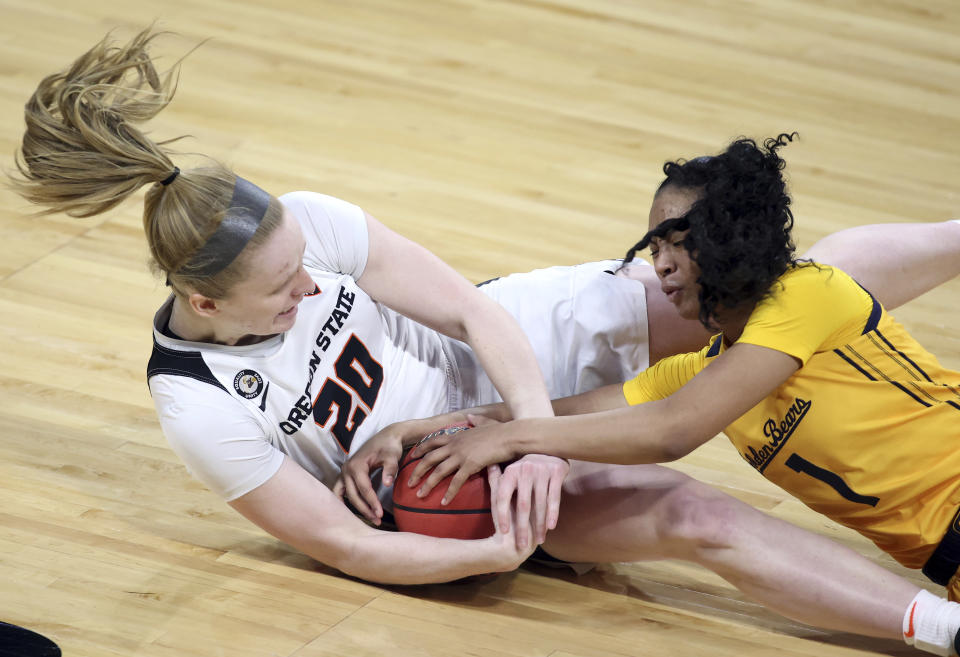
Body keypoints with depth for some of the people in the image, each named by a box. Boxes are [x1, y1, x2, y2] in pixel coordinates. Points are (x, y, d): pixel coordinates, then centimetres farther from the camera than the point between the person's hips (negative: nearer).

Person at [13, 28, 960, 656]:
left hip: (499, 356, 4)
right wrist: (499, 555, -28)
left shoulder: (301, 224, -21)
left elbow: (473, 310, -15)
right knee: (690, 513, -24)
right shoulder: (198, 408, -26)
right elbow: (344, 544, -19)